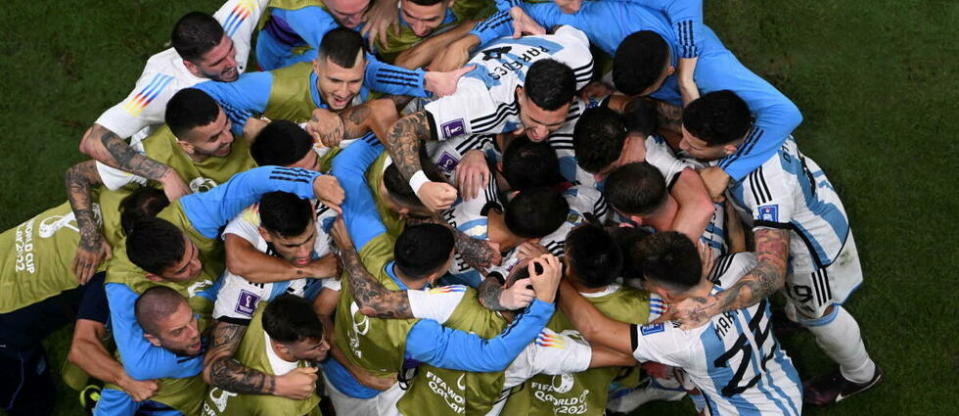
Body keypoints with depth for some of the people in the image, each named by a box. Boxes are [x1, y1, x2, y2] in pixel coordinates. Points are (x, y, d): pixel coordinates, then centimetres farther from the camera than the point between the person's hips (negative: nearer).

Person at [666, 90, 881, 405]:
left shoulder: (766, 185, -50)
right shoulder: (743, 118, -28)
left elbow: (773, 273, -53)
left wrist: (710, 307, -65)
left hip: (813, 241, -7)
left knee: (819, 314, 23)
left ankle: (860, 374, 54)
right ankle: (796, 314, 72)